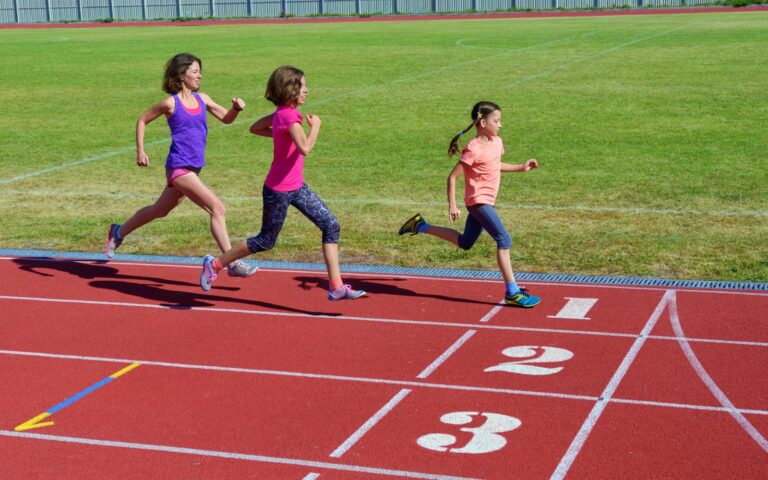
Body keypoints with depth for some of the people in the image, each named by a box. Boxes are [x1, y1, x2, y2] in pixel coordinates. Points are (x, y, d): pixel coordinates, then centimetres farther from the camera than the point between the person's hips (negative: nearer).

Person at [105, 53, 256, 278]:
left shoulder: (202, 99, 9)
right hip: (179, 167, -8)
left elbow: (226, 118, 15)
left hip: (193, 167, 8)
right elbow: (142, 121, 4)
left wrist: (236, 108, -7)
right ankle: (232, 263, -14)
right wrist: (140, 151, 0)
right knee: (217, 208, -16)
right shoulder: (171, 103, -8)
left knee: (160, 210, 24)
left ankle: (118, 232, 44)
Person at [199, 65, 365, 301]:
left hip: (296, 187, 9)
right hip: (278, 190, -9)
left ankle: (336, 286, 0)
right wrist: (315, 126, -19)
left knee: (331, 226, 0)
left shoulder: (281, 113, 6)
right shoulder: (289, 116, -22)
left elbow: (255, 128, 20)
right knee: (265, 241, 6)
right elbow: (305, 148, -36)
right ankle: (215, 264, 24)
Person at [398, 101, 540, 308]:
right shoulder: (473, 149, -19)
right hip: (478, 201, -9)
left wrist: (522, 167, 17)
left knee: (465, 243, 20)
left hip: (485, 201, 9)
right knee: (504, 240, -16)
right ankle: (512, 293, -14)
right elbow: (452, 177, -16)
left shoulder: (497, 142, 6)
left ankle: (421, 226, 30)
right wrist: (452, 205, -20)